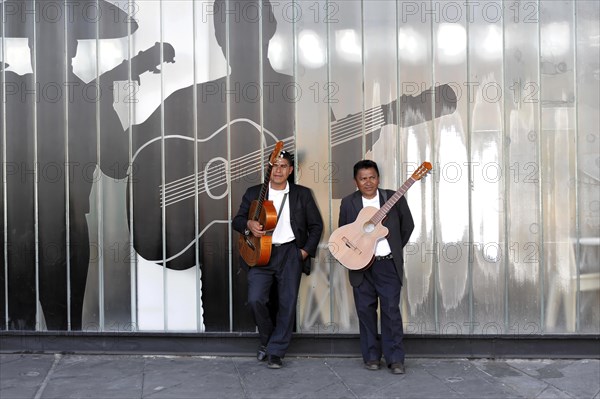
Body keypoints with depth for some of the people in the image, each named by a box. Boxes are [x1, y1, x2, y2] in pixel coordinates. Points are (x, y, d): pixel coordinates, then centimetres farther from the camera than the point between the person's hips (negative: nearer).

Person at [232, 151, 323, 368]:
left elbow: (316, 225, 11)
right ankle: (267, 339, 14)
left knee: (287, 304, -2)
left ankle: (275, 352, 10)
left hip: (290, 253, 0)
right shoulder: (253, 193, 11)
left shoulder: (302, 194, 9)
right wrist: (248, 224, -14)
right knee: (255, 300, -13)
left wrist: (306, 250, 0)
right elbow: (237, 220, 9)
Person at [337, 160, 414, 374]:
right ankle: (371, 356, 18)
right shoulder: (348, 202, 3)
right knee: (365, 310, 7)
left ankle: (395, 359, 3)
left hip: (388, 264, -2)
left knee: (391, 310, -5)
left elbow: (407, 226, 10)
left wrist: (395, 249, 10)